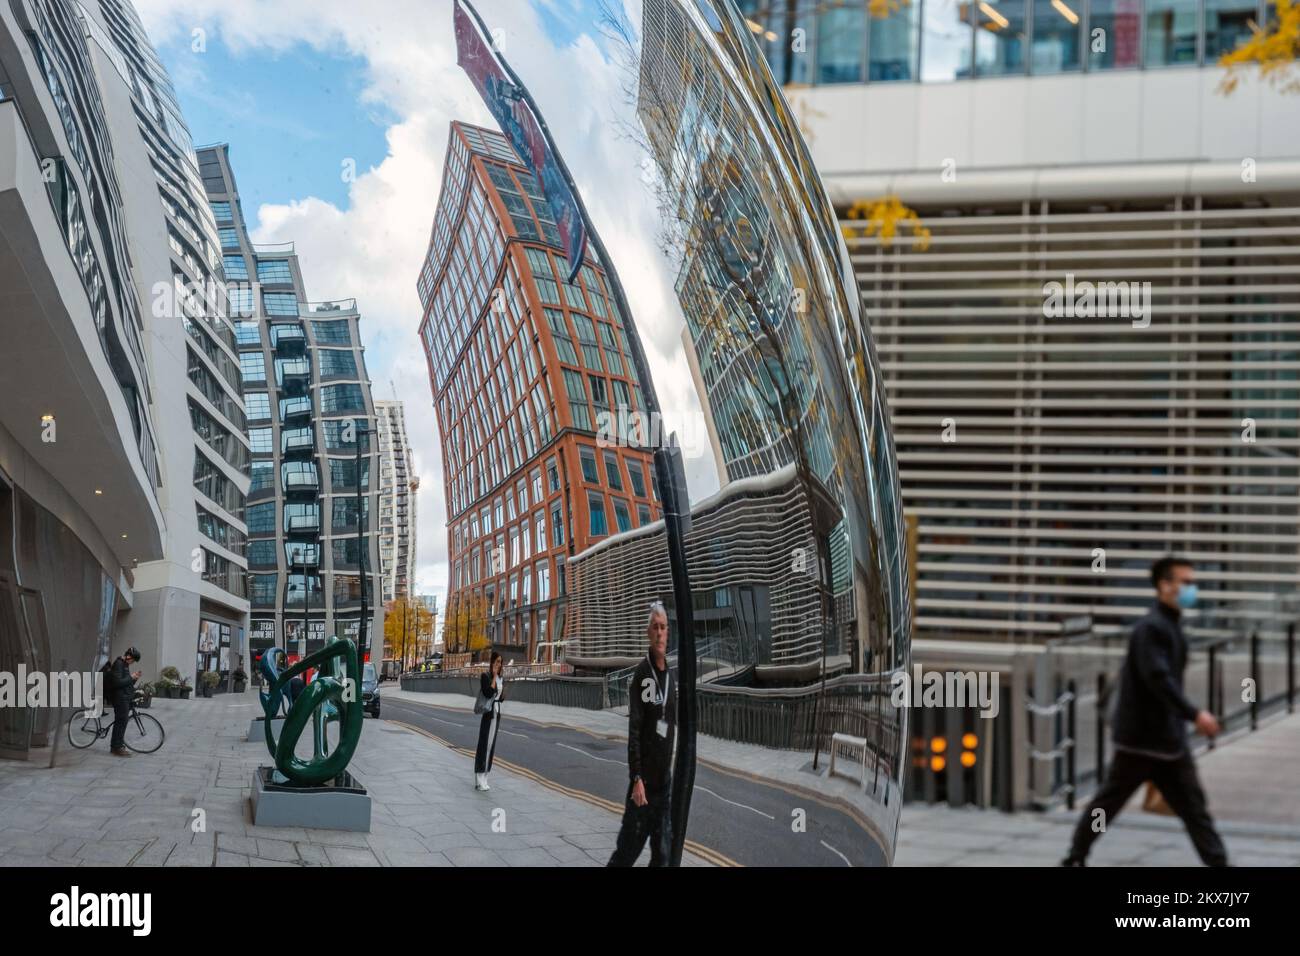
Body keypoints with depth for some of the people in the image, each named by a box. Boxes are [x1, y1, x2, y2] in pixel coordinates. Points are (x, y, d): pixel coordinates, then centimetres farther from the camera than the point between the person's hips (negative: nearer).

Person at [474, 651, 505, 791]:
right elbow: (488, 693, -23)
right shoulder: (485, 676, -10)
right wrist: (494, 677, -18)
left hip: (497, 712, 8)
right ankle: (479, 781, -8)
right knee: (484, 744, -9)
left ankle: (483, 778, 13)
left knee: (492, 744, 8)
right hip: (487, 712, -8)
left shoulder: (500, 677, 12)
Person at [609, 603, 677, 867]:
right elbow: (634, 731, -15)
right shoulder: (641, 675, -11)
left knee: (663, 853, 7)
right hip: (644, 779, -6)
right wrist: (637, 778, -20)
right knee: (629, 847, -2)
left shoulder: (670, 676, 10)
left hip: (665, 780, 7)